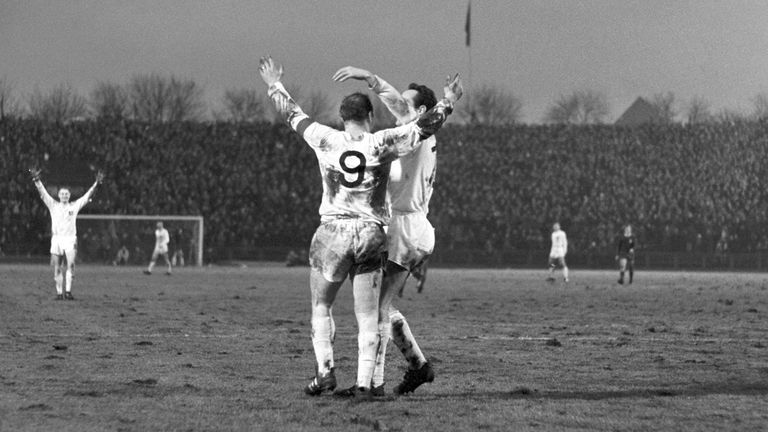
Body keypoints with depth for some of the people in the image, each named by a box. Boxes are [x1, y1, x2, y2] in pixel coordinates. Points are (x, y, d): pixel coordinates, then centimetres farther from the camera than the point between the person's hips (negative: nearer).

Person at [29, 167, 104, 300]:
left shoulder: (75, 206, 9)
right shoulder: (53, 205, 8)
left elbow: (87, 195, 6)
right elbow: (43, 193, 1)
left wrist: (96, 183, -4)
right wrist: (36, 180, -11)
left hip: (70, 239, -1)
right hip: (56, 239, 1)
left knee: (70, 265, -15)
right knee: (57, 268, 1)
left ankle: (68, 291, -18)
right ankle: (59, 292, 6)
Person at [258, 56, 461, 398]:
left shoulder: (325, 139, 0)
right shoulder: (382, 144, -2)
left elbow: (293, 115, 14)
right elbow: (425, 127, 4)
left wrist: (274, 86, 30)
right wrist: (448, 102, 20)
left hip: (332, 231, 0)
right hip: (371, 234, 0)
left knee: (321, 307, 13)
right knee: (367, 316, 4)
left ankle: (324, 371, -1)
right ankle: (364, 382, -2)